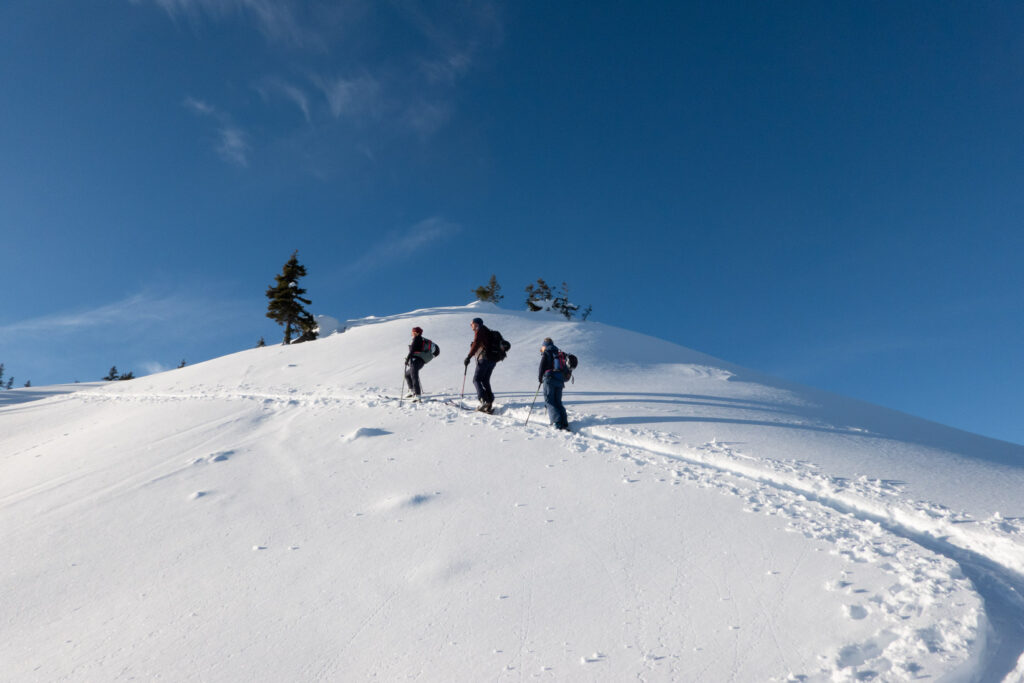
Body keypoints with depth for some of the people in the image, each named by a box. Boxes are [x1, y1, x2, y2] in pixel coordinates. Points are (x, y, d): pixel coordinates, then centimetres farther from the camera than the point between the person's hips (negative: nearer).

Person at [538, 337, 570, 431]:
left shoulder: (546, 353, 1)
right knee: (558, 402, 12)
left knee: (549, 401, -3)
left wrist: (540, 378, 9)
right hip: (560, 380, 6)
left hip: (549, 378, -6)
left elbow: (542, 367, -5)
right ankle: (564, 423, 0)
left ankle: (557, 422, -17)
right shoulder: (559, 354, 19)